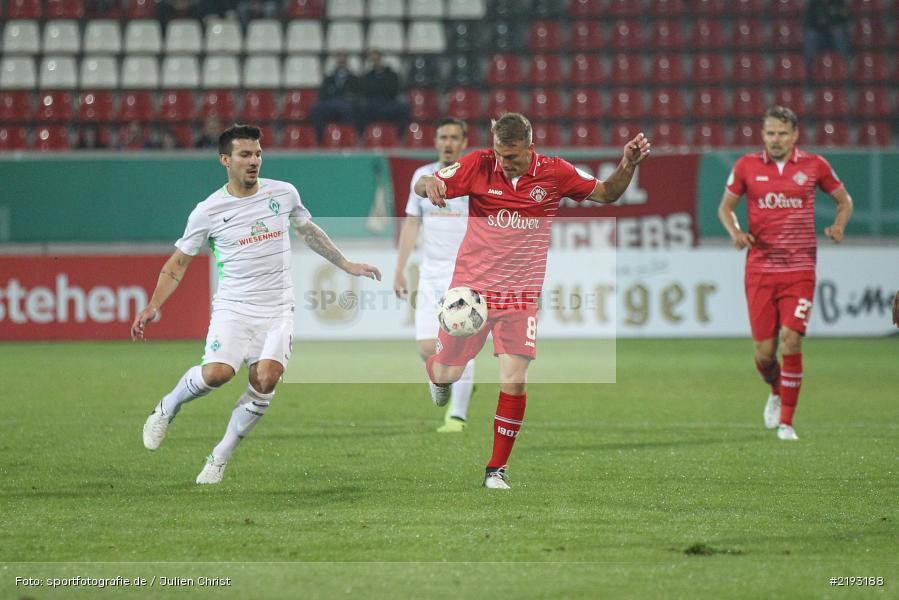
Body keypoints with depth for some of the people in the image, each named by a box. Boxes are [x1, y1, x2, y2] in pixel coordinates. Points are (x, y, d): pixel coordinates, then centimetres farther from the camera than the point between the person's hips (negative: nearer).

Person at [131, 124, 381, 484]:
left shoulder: (284, 194, 4)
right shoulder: (208, 211, -3)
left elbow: (309, 232, 24)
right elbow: (178, 263, 5)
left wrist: (346, 265, 24)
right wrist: (153, 306, -4)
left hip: (277, 309, 2)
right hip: (232, 307, -2)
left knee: (265, 380, -18)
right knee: (217, 373, -25)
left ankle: (219, 458, -1)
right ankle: (167, 408, 8)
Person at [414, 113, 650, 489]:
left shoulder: (554, 173, -3)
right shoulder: (478, 165, -7)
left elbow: (606, 193, 10)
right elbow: (424, 186, -5)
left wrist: (628, 165, -8)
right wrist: (428, 184, -29)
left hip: (520, 295, 0)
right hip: (470, 288, 0)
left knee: (514, 382, -12)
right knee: (446, 373, 5)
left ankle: (496, 469, 3)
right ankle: (435, 374, 46)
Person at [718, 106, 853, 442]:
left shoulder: (814, 165, 2)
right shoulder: (747, 166, 3)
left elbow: (844, 200, 15)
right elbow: (726, 206, 14)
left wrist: (838, 226, -5)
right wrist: (735, 232, -7)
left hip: (799, 270, -1)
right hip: (760, 270, 1)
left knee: (791, 342, -14)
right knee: (764, 353, 0)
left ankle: (786, 422, -3)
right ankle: (776, 392, 35)